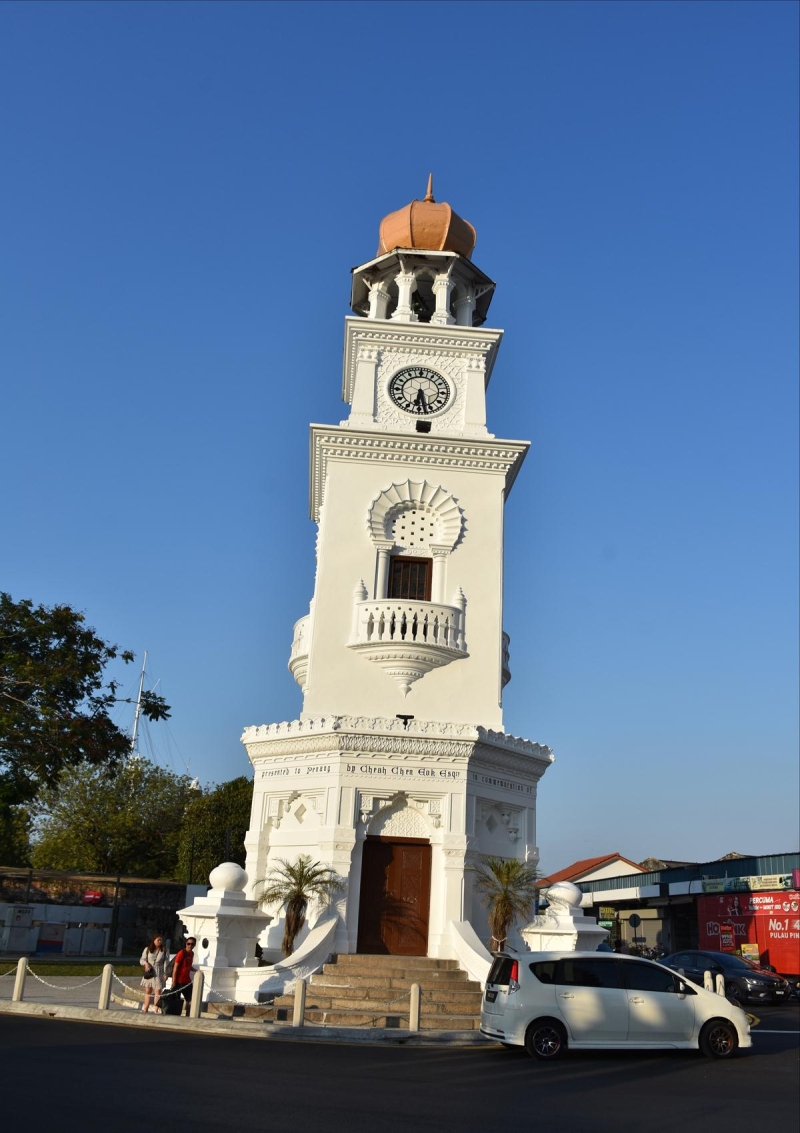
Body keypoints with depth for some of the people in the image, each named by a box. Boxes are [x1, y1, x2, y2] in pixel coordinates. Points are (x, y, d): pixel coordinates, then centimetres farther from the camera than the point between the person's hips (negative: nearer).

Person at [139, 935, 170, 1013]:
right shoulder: (147, 949, 4)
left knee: (158, 991, -6)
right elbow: (142, 959, 6)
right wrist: (146, 963, -16)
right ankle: (145, 1009, 19)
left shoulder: (165, 951, 1)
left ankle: (155, 1010, -4)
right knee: (148, 991, 10)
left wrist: (165, 974, -10)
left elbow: (166, 963, -2)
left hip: (159, 974, -2)